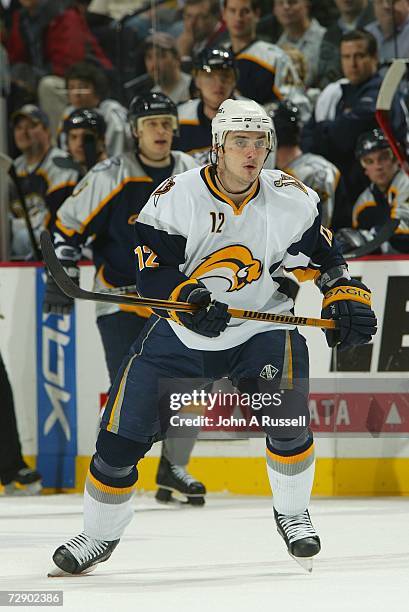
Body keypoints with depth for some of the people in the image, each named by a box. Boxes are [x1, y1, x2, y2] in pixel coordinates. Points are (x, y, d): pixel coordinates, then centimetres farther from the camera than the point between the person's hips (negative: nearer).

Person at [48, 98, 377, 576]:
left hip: (260, 328, 1)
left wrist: (346, 297, -10)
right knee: (123, 433, -3)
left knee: (286, 411, -25)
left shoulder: (291, 199, -8)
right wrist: (190, 299, -35)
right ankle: (100, 534, 19)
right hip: (179, 334, 0)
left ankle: (292, 512, 2)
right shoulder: (175, 199, -16)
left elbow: (321, 253, 5)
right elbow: (152, 274, -17)